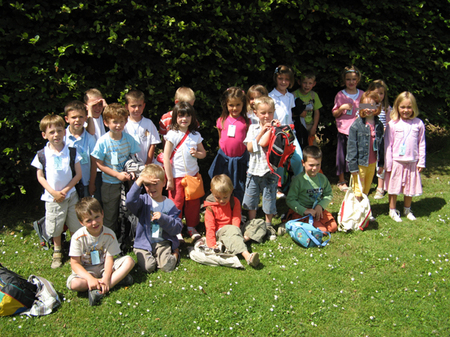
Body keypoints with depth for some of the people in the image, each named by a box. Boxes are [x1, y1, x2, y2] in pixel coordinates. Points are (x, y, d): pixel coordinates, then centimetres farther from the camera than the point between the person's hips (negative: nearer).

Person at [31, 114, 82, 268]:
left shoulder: (71, 151, -5)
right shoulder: (42, 154, -6)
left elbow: (78, 174, -3)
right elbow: (40, 177, -1)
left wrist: (65, 190, -11)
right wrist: (54, 192, -11)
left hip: (71, 195, 1)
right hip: (52, 197, 0)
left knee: (75, 225, 9)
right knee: (55, 227, 11)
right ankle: (57, 252, 31)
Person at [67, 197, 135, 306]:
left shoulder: (109, 234, -12)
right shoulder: (78, 237, -18)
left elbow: (109, 258, -11)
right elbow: (75, 263, -16)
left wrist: (106, 278, -29)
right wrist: (90, 278, -30)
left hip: (103, 267, 3)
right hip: (86, 270, -2)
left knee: (129, 261, -20)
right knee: (74, 283, -35)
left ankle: (98, 291, -27)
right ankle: (117, 279, -24)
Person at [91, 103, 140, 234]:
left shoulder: (128, 138, -5)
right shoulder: (103, 142, -16)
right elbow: (99, 164, -11)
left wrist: (131, 173, -13)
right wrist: (117, 175, -17)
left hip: (126, 182, 3)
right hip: (110, 183, -3)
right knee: (110, 216, 10)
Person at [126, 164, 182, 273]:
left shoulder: (169, 204, 1)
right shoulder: (144, 201, -1)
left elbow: (178, 228, -4)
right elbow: (130, 202, -26)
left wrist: (163, 218, -20)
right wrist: (139, 181, -31)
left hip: (163, 242, 0)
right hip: (144, 243, 0)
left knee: (167, 266, -21)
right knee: (148, 266, -22)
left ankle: (174, 253, 11)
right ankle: (147, 256, 11)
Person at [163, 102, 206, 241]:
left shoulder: (196, 135, 5)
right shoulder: (172, 134, -8)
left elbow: (203, 153, 16)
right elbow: (166, 158, -10)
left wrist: (196, 154, -9)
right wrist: (170, 179, -12)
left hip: (193, 174, 4)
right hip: (176, 176, -4)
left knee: (193, 203, 10)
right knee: (176, 203, 5)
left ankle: (191, 227, 28)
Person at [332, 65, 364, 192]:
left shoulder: (362, 95, 8)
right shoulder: (340, 95, 2)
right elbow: (334, 114, 3)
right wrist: (342, 108, -15)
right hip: (344, 130, -1)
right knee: (342, 155, 4)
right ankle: (341, 181, 20)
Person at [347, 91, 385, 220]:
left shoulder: (379, 125, 2)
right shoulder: (356, 125, -12)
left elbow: (381, 145, 11)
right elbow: (351, 146, -11)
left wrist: (381, 163, 12)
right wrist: (353, 166, -13)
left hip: (372, 163, 5)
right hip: (360, 163, -5)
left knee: (366, 190, 18)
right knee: (358, 191, 4)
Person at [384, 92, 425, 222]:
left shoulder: (418, 124, 0)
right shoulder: (392, 124, -6)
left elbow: (421, 144, 6)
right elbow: (388, 145, -3)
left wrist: (421, 162, 5)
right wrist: (388, 164, -5)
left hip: (412, 162, 2)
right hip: (396, 161, -2)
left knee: (410, 187, 13)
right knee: (394, 187, 7)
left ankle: (407, 210, 33)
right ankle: (392, 210, 24)